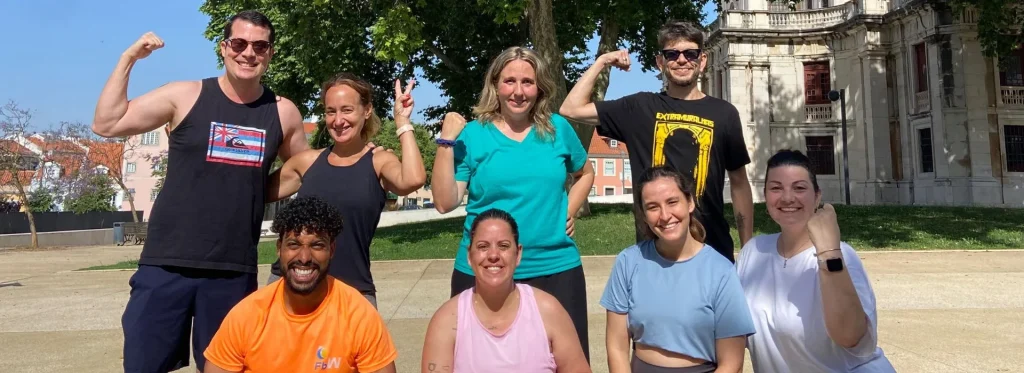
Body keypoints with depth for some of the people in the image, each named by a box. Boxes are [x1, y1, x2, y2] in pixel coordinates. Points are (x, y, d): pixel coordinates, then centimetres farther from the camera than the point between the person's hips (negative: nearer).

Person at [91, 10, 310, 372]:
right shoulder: (185, 96, 0)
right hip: (168, 263, -1)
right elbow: (106, 124, -1)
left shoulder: (284, 113, 5)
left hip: (235, 270, 1)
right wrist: (128, 58, -6)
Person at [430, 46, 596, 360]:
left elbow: (586, 173, 19)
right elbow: (445, 203, -9)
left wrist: (570, 211, 3)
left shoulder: (558, 129, 3)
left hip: (557, 268, 2)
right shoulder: (471, 134, -3)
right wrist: (446, 142, -15)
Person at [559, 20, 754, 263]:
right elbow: (571, 109, 1)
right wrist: (601, 62, 0)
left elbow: (739, 184, 8)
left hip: (711, 246, 1)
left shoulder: (723, 113, 3)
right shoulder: (640, 107, 3)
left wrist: (748, 248, 6)